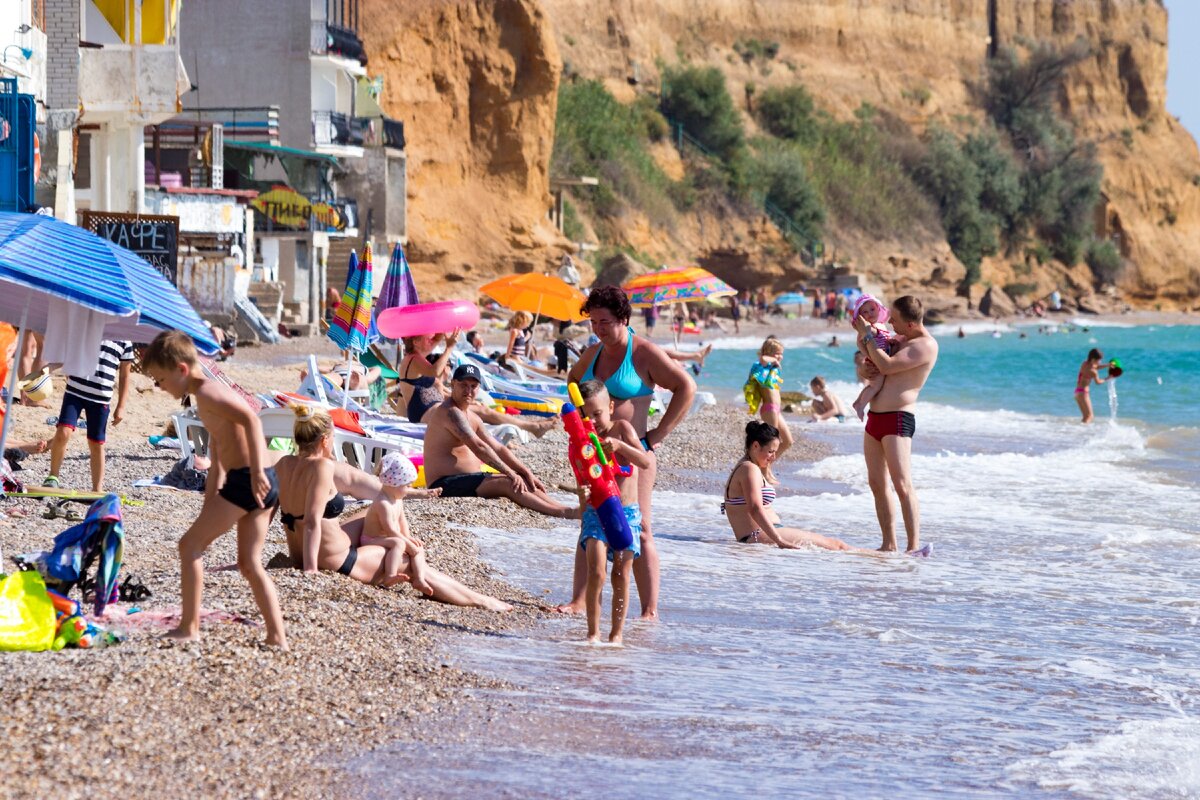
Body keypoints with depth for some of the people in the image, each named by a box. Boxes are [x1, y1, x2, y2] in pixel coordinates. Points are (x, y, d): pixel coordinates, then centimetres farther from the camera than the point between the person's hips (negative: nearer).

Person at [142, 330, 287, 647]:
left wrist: (257, 473, -27)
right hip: (263, 486, 10)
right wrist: (208, 510, 28)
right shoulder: (210, 393, 24)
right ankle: (277, 636, 8)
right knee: (250, 563, 14)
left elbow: (251, 420, -23)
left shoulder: (206, 392, -8)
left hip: (245, 481, -10)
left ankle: (189, 628, 3)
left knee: (190, 545, 1)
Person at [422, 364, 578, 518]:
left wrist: (526, 473, 7)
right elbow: (479, 447, -22)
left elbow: (498, 449, 18)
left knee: (523, 482, -3)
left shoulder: (471, 417, 17)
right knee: (507, 484, -24)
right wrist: (511, 473, -22)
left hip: (470, 479, 10)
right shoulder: (450, 412, -15)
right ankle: (565, 513, -33)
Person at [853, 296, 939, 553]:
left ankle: (914, 546, -15)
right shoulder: (902, 340, 16)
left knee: (903, 486, -14)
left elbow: (887, 366, -22)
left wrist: (867, 336, -11)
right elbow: (873, 365, 28)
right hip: (875, 416, 10)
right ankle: (889, 543, 14)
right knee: (877, 483, 9)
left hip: (897, 419, -10)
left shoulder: (926, 346, -13)